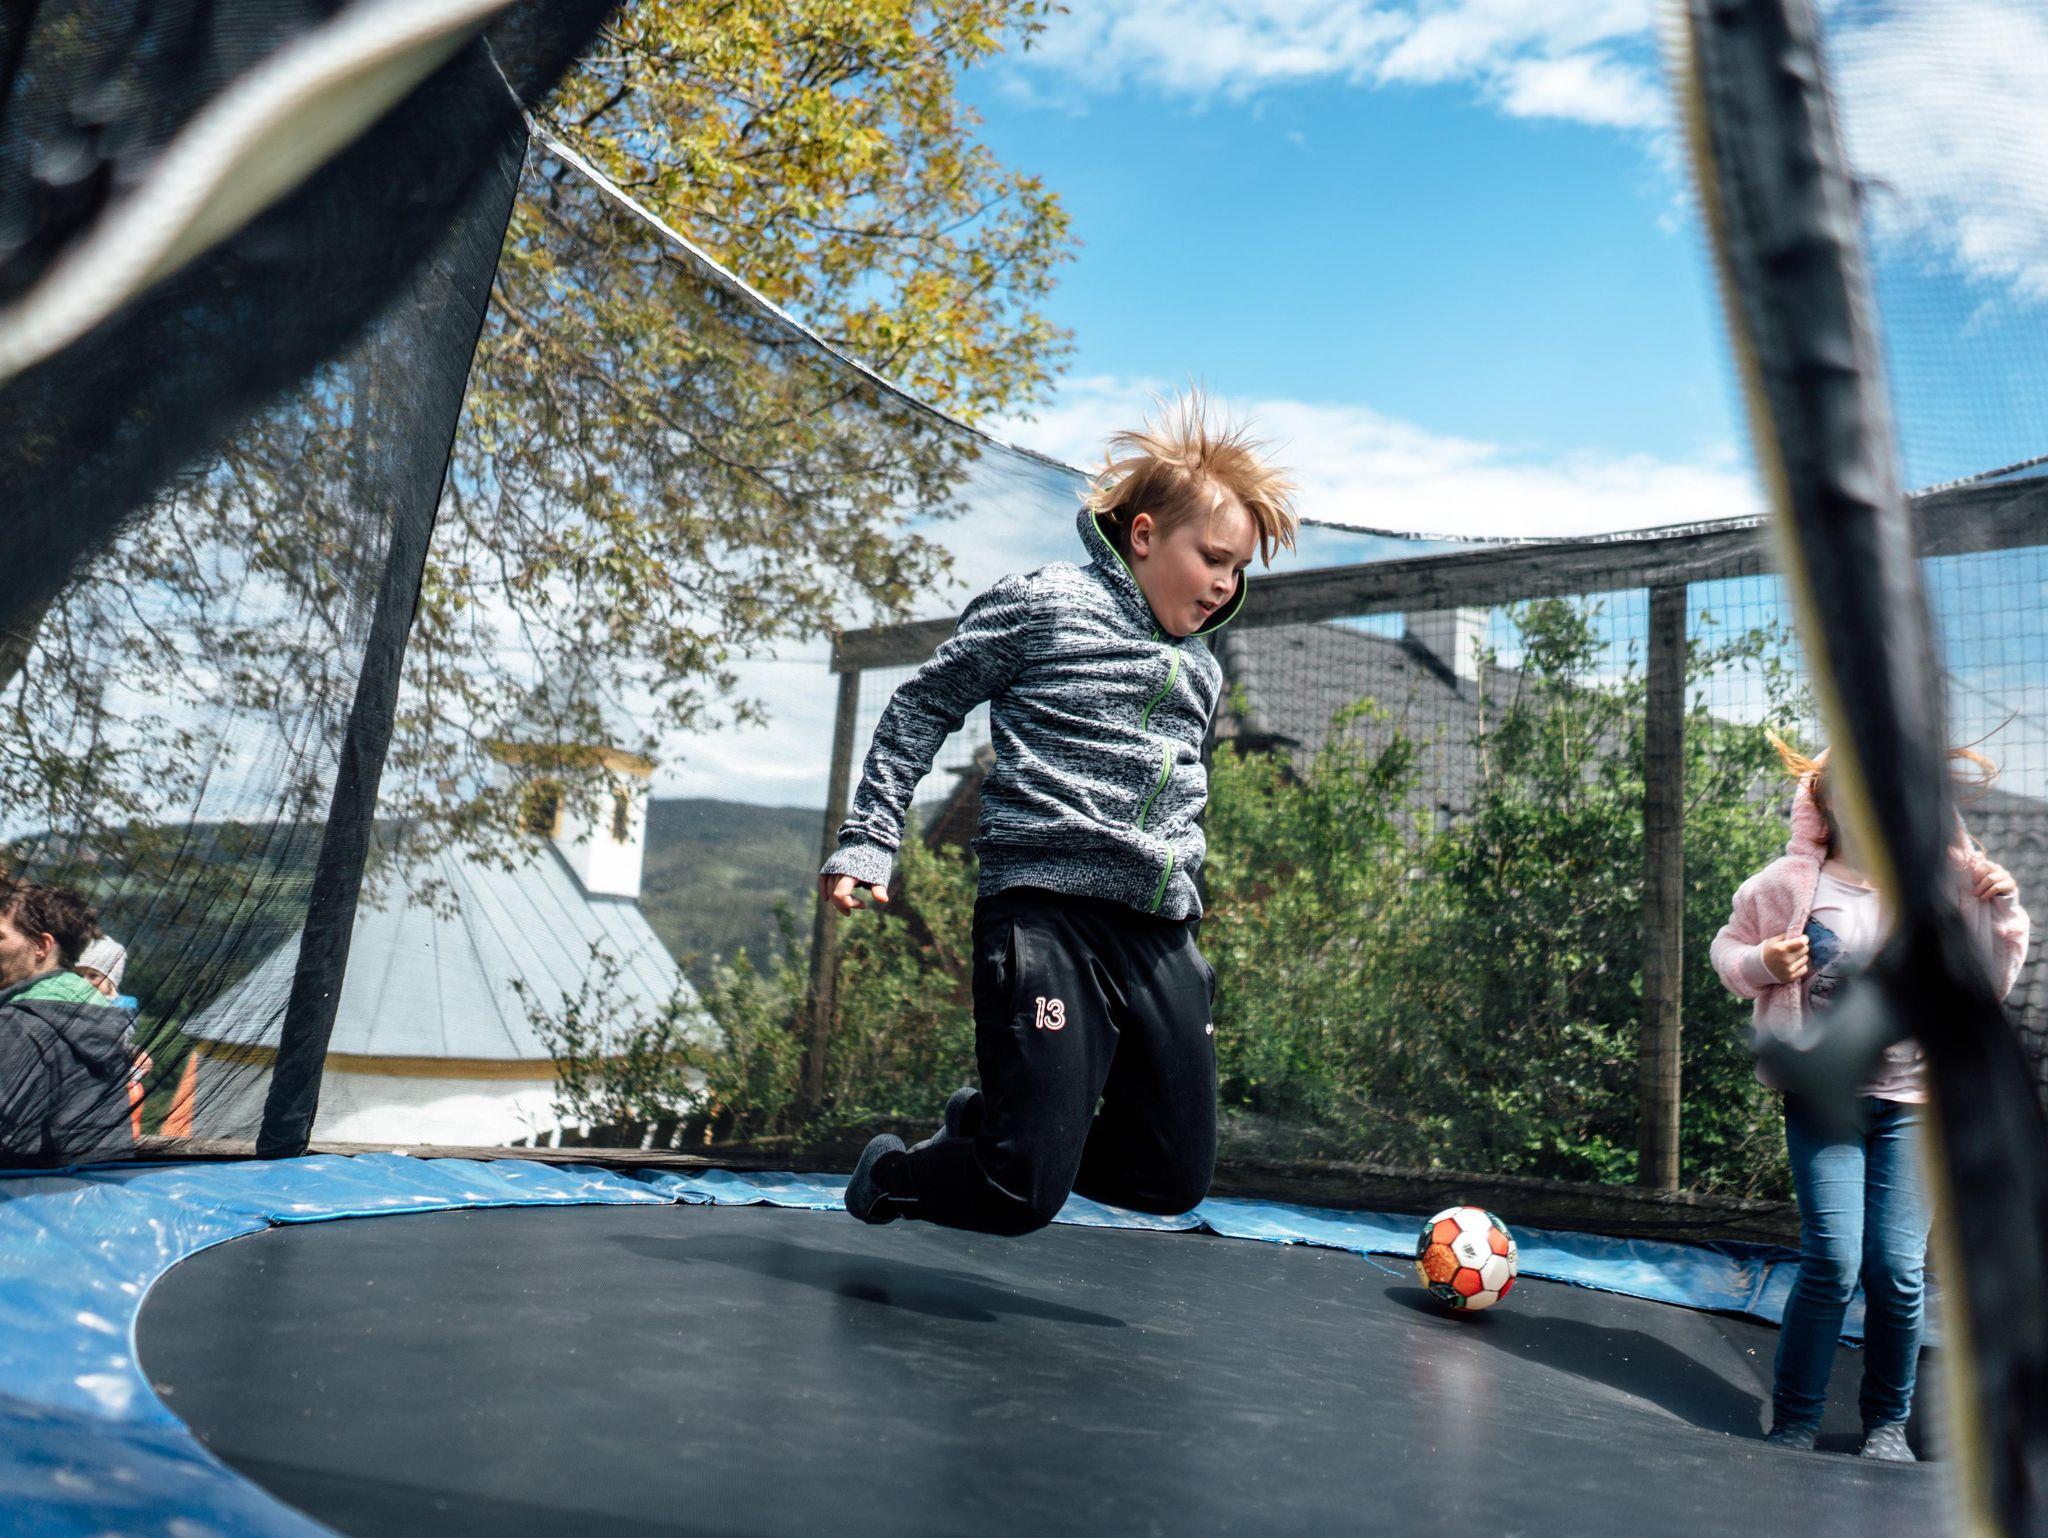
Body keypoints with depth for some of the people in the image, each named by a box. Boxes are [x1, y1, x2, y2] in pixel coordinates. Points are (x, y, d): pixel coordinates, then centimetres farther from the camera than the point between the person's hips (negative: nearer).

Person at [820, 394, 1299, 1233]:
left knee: (1174, 1180, 8)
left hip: (1161, 931, 7)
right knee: (1024, 1195, -10)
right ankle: (893, 1171, 23)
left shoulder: (1201, 667, 17)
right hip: (1048, 911, -7)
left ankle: (991, 1120, 31)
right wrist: (868, 839, -2)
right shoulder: (1047, 604, -2)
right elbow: (923, 705, 3)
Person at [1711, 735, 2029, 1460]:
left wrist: (2003, 912, -4)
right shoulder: (1795, 884, -3)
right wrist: (1763, 963, -13)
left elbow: (1987, 986, 10)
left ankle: (1888, 1423, 23)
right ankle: (1793, 1425, 11)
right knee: (1832, 1262, -7)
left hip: (1911, 1107, 2)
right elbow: (1728, 947, 8)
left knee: (1898, 1268, 2)